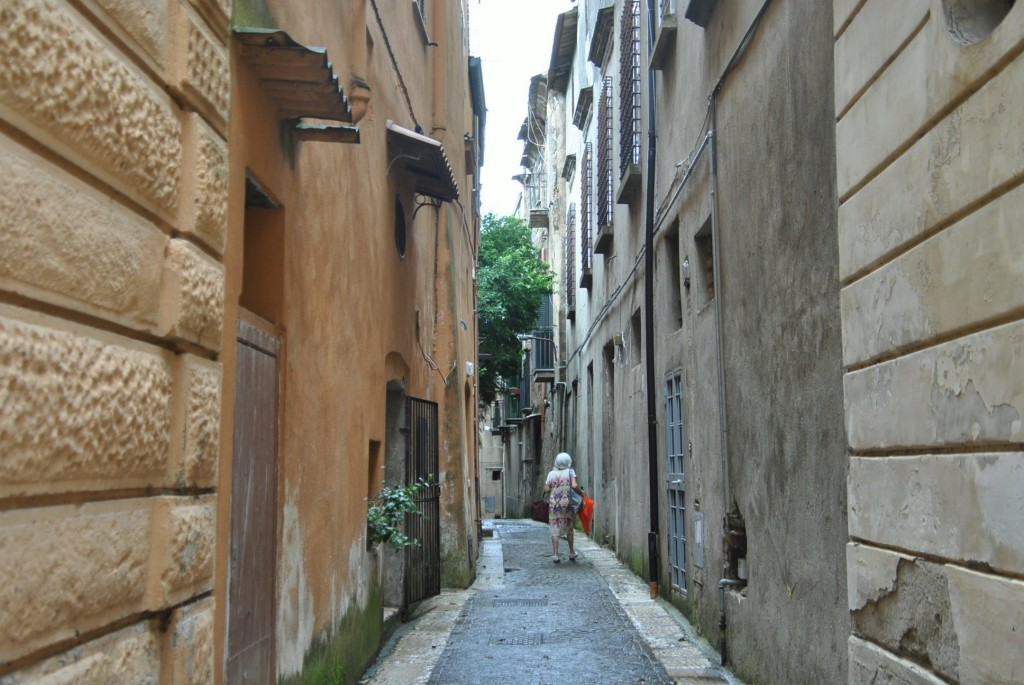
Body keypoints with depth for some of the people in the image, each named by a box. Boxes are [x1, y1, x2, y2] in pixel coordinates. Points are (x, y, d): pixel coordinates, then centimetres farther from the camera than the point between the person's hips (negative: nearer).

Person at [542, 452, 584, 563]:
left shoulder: (551, 474, 2)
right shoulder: (570, 472, -2)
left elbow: (546, 489, 0)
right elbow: (574, 486, -14)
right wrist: (581, 491, 3)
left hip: (553, 504, 1)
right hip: (566, 503, -1)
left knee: (555, 529, 3)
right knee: (569, 528, 15)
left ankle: (555, 554, -1)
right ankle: (572, 553, 24)